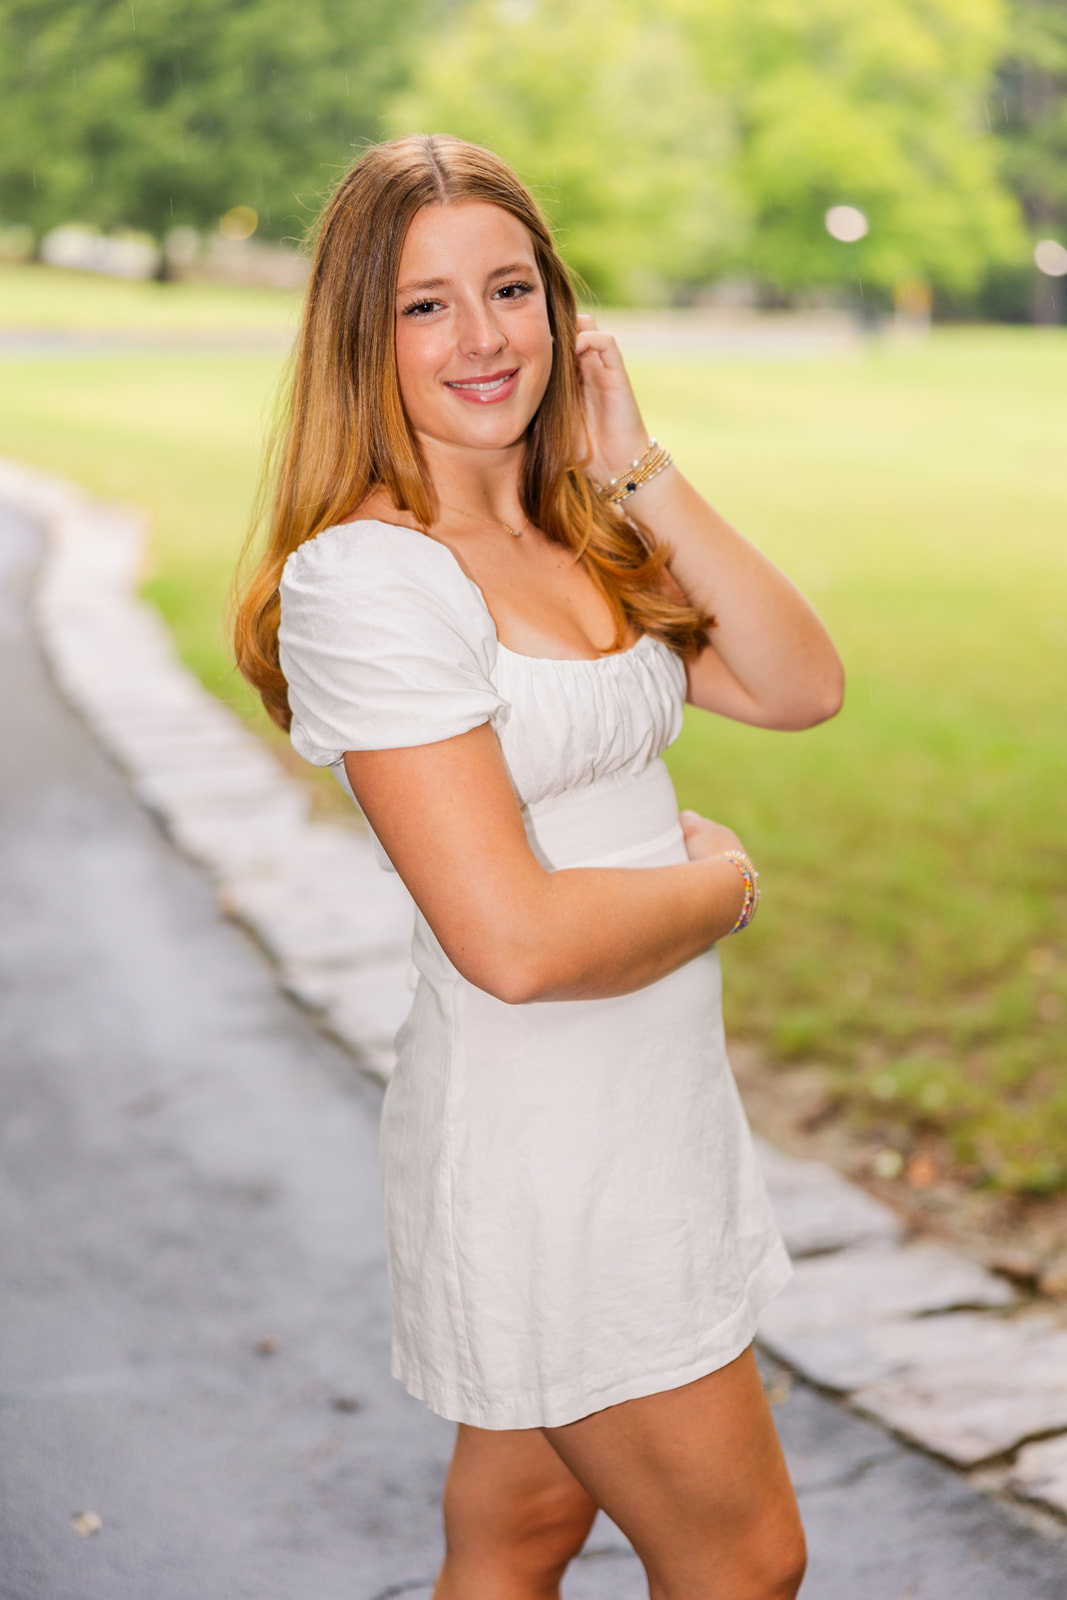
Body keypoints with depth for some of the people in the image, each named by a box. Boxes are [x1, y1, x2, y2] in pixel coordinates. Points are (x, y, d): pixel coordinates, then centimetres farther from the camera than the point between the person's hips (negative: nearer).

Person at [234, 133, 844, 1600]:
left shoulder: (586, 532, 7)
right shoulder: (366, 574, -20)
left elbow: (800, 688, -2)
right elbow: (516, 939, -26)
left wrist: (641, 470, -6)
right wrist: (719, 883, -9)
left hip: (652, 1099, 8)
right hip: (542, 1141, -8)